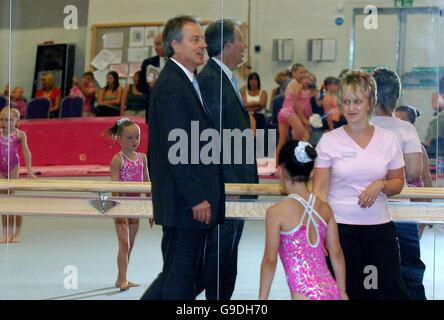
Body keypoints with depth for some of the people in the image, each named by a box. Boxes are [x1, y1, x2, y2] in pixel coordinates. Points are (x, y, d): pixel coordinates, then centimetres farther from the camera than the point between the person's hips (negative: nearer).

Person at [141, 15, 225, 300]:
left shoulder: (188, 83, 17)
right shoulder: (171, 86, -15)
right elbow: (176, 148, -20)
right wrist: (197, 198, -21)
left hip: (194, 199, 10)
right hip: (184, 202, -10)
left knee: (185, 272, 16)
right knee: (181, 277, -1)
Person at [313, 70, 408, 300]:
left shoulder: (387, 139, 6)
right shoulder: (329, 140, 0)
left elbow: (398, 183, 15)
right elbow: (320, 189, -2)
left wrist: (380, 185, -8)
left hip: (379, 226, 2)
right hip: (340, 227, -2)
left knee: (391, 291, -1)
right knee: (345, 292, 1)